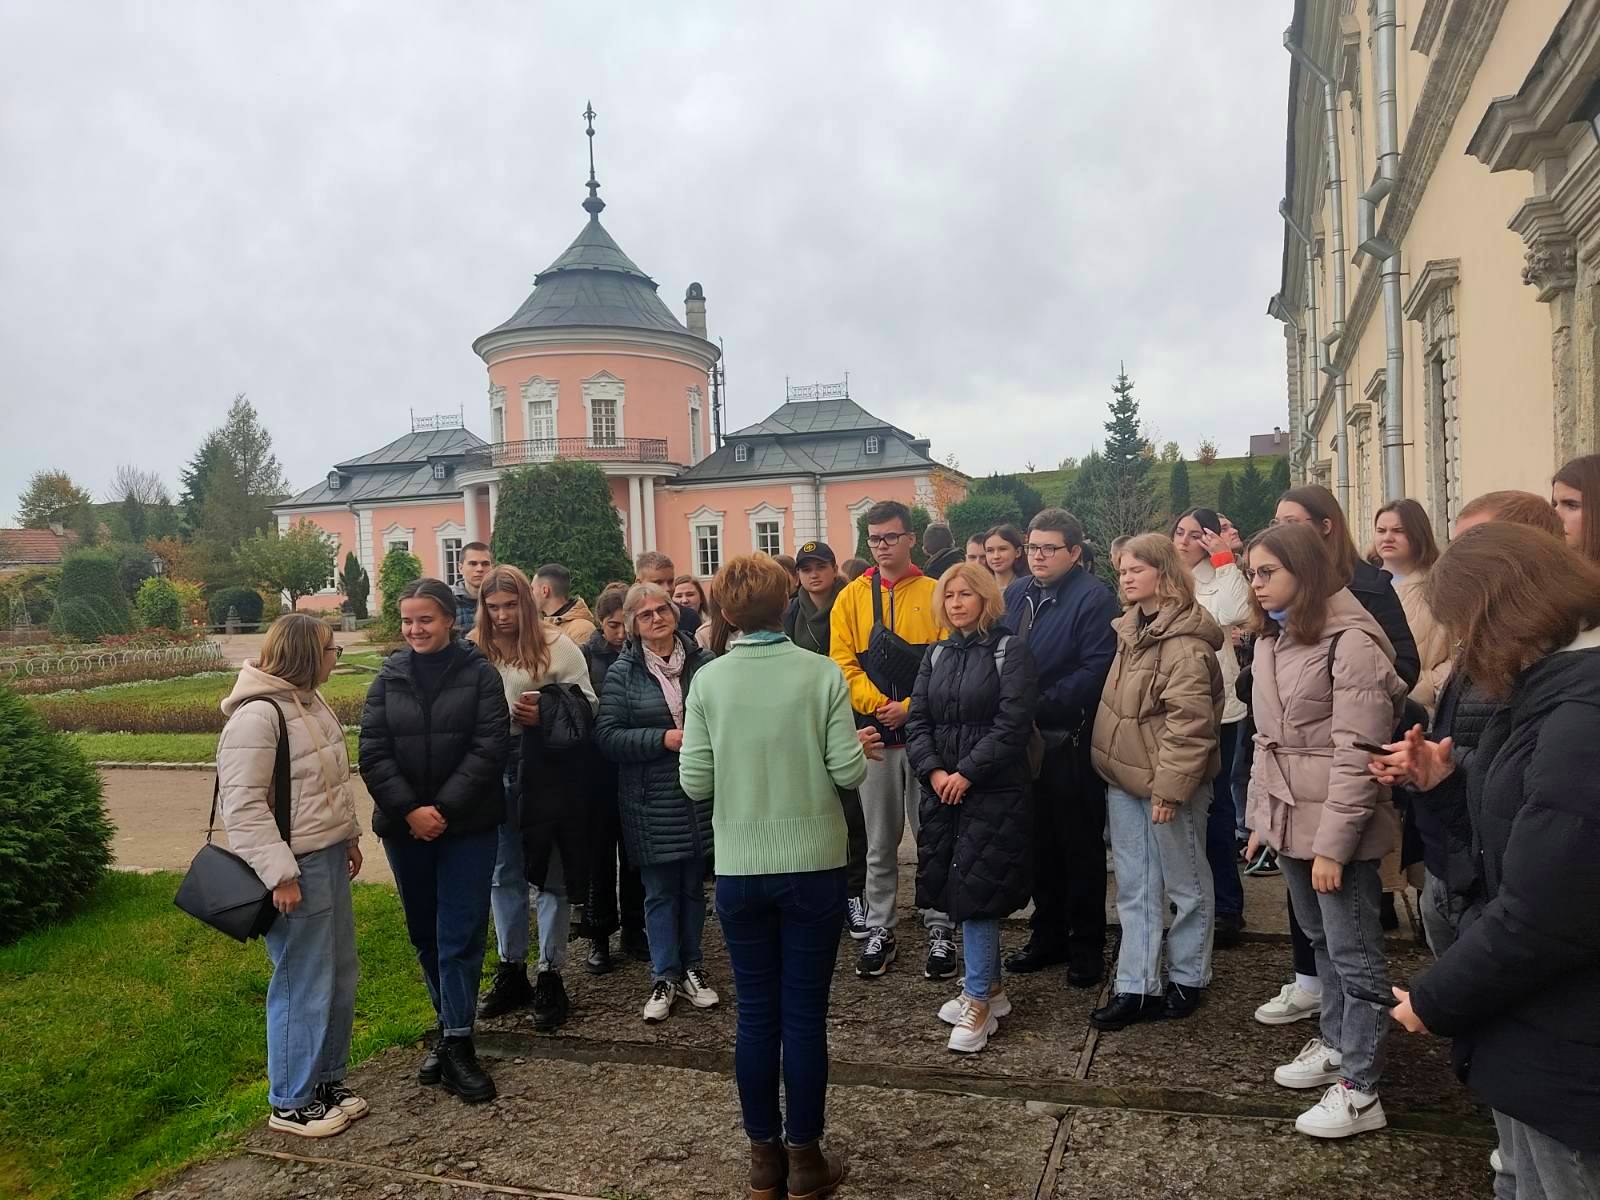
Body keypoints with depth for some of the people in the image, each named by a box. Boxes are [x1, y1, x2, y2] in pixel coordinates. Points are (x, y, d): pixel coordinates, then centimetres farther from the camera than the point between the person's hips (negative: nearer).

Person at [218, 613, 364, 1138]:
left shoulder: (309, 701, 9)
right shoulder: (258, 716, -20)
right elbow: (242, 805, -22)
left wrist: (349, 833, 20)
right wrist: (279, 874, -23)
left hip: (329, 858, 9)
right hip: (296, 869, -9)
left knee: (340, 976, 18)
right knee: (304, 986, 2)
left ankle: (326, 1078, 34)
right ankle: (291, 1103, 19)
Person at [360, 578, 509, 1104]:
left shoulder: (479, 674, -5)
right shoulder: (389, 677, 4)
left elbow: (490, 747, -11)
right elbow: (373, 753, -1)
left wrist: (443, 809, -15)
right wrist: (409, 810, -13)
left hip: (468, 826, -3)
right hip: (404, 825, 4)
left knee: (460, 935, -2)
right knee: (425, 933, 13)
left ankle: (457, 1042, 7)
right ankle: (450, 1025, 29)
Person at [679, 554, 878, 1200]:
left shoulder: (708, 681, -5)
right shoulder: (822, 674, -9)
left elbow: (695, 782, -5)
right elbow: (849, 772, -10)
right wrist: (860, 747, 11)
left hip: (739, 870, 1)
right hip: (812, 866, -1)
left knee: (755, 1015, 12)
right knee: (805, 1016, 8)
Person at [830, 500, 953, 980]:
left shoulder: (934, 594, 0)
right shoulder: (851, 597, 6)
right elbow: (843, 662, -1)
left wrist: (911, 707, -16)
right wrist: (877, 705, -14)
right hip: (874, 737, 2)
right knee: (880, 842, 11)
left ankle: (940, 929, 20)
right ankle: (880, 931, 23)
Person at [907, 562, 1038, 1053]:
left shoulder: (1011, 652, -6)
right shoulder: (936, 655, 12)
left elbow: (1012, 725, -14)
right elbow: (918, 721, 6)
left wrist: (967, 773, -17)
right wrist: (933, 771, -9)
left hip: (993, 791, -6)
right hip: (941, 789, 6)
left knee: (976, 890, -7)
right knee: (957, 889, 10)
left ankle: (978, 1003, 5)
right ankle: (990, 987, 25)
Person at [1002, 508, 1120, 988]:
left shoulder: (1094, 599, -11)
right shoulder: (1015, 595, 10)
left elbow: (1095, 669, -20)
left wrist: (1041, 705, -22)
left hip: (1070, 742, -6)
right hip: (1023, 739, 6)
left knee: (1081, 845, 6)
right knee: (1039, 841, 15)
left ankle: (1087, 945, 20)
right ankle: (1048, 934, 29)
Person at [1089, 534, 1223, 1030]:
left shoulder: (1184, 639, -17)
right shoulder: (1132, 626, 11)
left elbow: (1188, 720, -21)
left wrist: (1169, 785, -22)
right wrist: (1110, 760, 15)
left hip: (1165, 782, -9)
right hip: (1124, 777, 9)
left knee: (1186, 884, 11)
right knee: (1134, 888, 12)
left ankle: (1186, 979, 26)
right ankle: (1135, 987, 19)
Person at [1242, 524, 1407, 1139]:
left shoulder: (1350, 642, -17)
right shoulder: (1272, 640, 9)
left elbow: (1356, 754, -20)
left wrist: (1332, 844, -20)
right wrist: (1259, 817, 13)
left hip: (1334, 825, -8)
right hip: (1291, 819, 8)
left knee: (1353, 952, 3)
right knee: (1320, 940, 21)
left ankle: (1360, 1089, 14)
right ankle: (1337, 1044, 37)